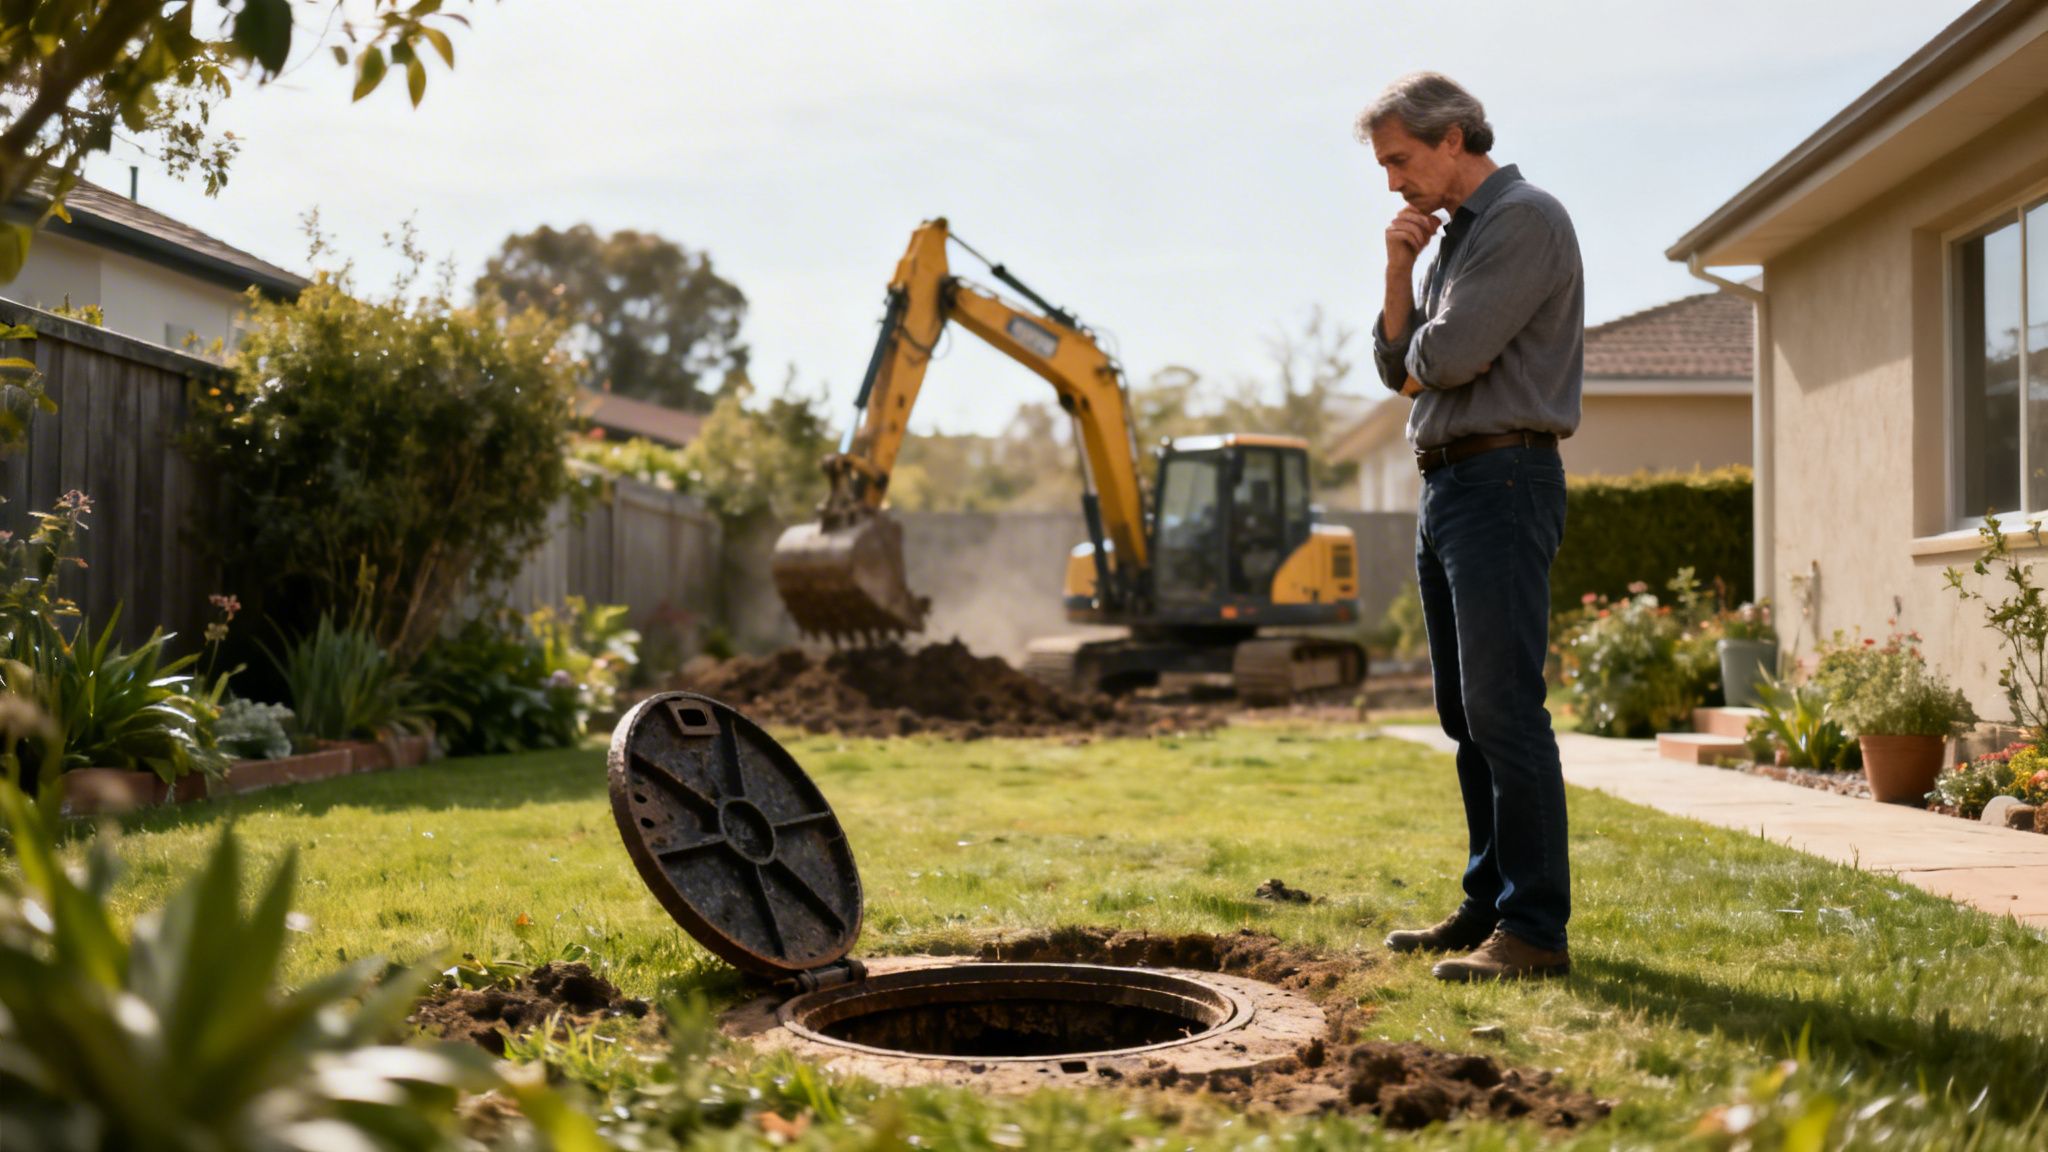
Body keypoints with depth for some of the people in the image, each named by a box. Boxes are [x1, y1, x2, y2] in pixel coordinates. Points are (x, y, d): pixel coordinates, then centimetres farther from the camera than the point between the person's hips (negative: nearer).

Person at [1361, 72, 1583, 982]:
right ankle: (1488, 903, 20)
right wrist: (1399, 272, 2)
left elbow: (1449, 356, -19)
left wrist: (1424, 356, 3)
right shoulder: (1454, 235, 20)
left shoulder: (1526, 219, -9)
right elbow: (1398, 366, 15)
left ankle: (1535, 929, -10)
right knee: (1466, 711, 12)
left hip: (1502, 480, -10)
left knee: (1503, 706, -12)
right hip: (1445, 487, 10)